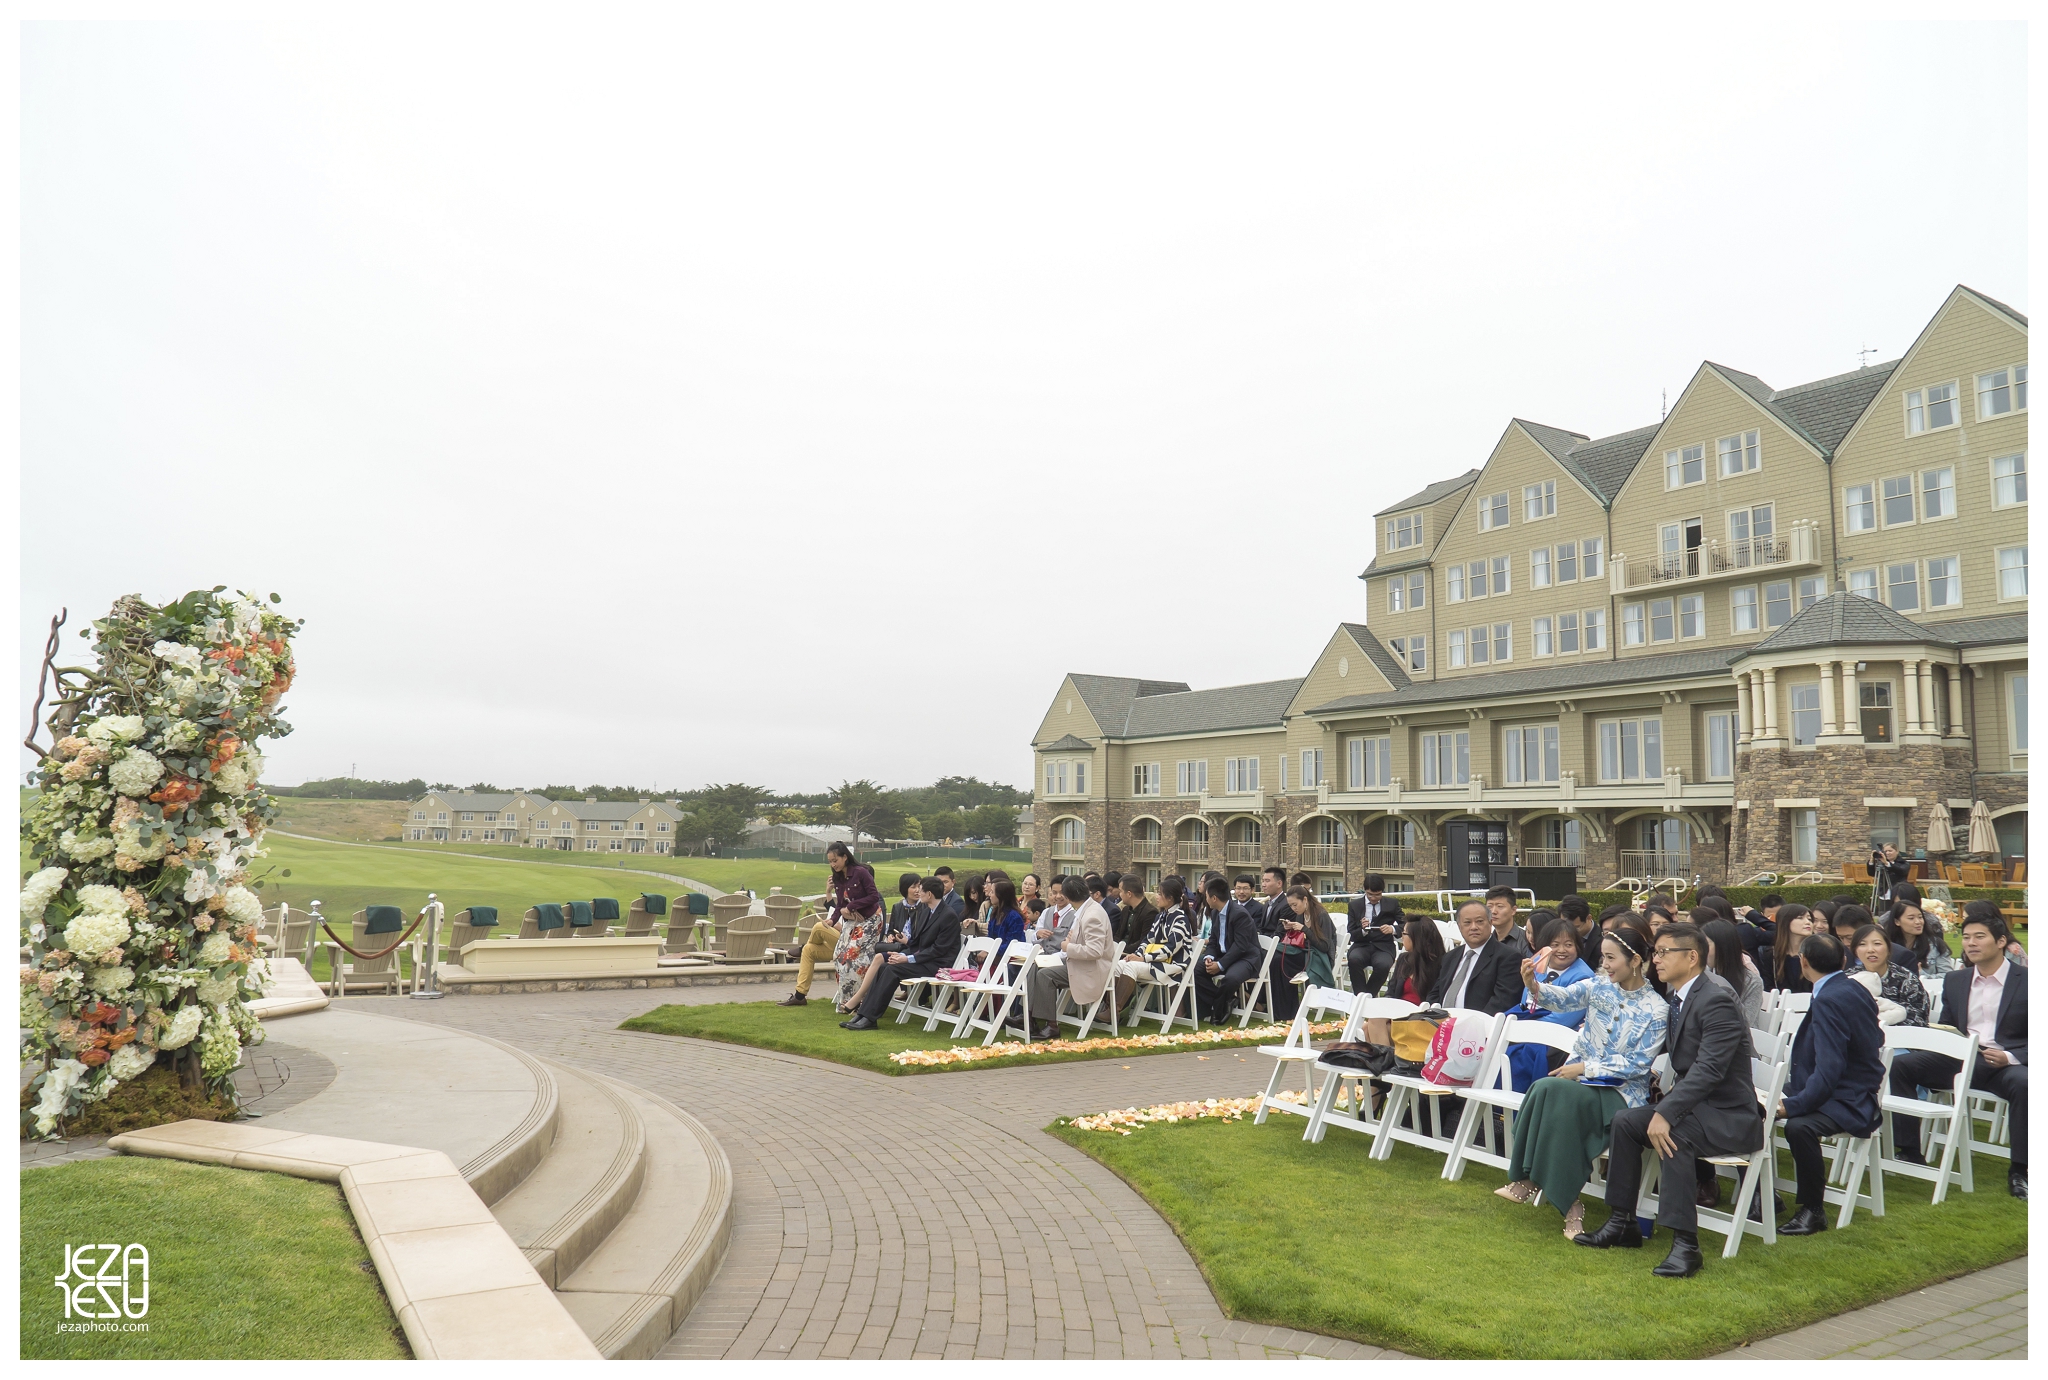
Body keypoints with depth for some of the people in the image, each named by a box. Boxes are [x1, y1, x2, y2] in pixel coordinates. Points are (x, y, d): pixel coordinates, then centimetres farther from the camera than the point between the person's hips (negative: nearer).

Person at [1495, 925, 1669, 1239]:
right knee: (1547, 1089, -30)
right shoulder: (1599, 986, 6)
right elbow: (1563, 999, -7)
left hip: (1621, 1091, -4)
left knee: (1555, 1093, -32)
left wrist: (1585, 1068, -16)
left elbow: (1638, 1065, -10)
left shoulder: (1656, 1010, -6)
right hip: (1580, 1077, 4)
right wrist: (1534, 986, -28)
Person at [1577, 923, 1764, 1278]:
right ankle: (1622, 1222, 3)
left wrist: (1665, 1113, -33)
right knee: (1625, 1120, -4)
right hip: (1695, 1104, 9)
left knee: (1672, 1132, -32)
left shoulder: (1716, 1001, -18)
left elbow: (1709, 1070, -28)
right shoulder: (1678, 999, 11)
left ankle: (1685, 1243, -29)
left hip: (1729, 1116, -9)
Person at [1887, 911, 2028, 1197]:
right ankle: (1910, 1152, -9)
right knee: (1898, 1064, -15)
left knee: (2023, 1083, -38)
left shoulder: (2025, 980, 0)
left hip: (2006, 1063, -4)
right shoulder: (1954, 981, 15)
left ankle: (2018, 1171, -22)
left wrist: (2010, 1057, -21)